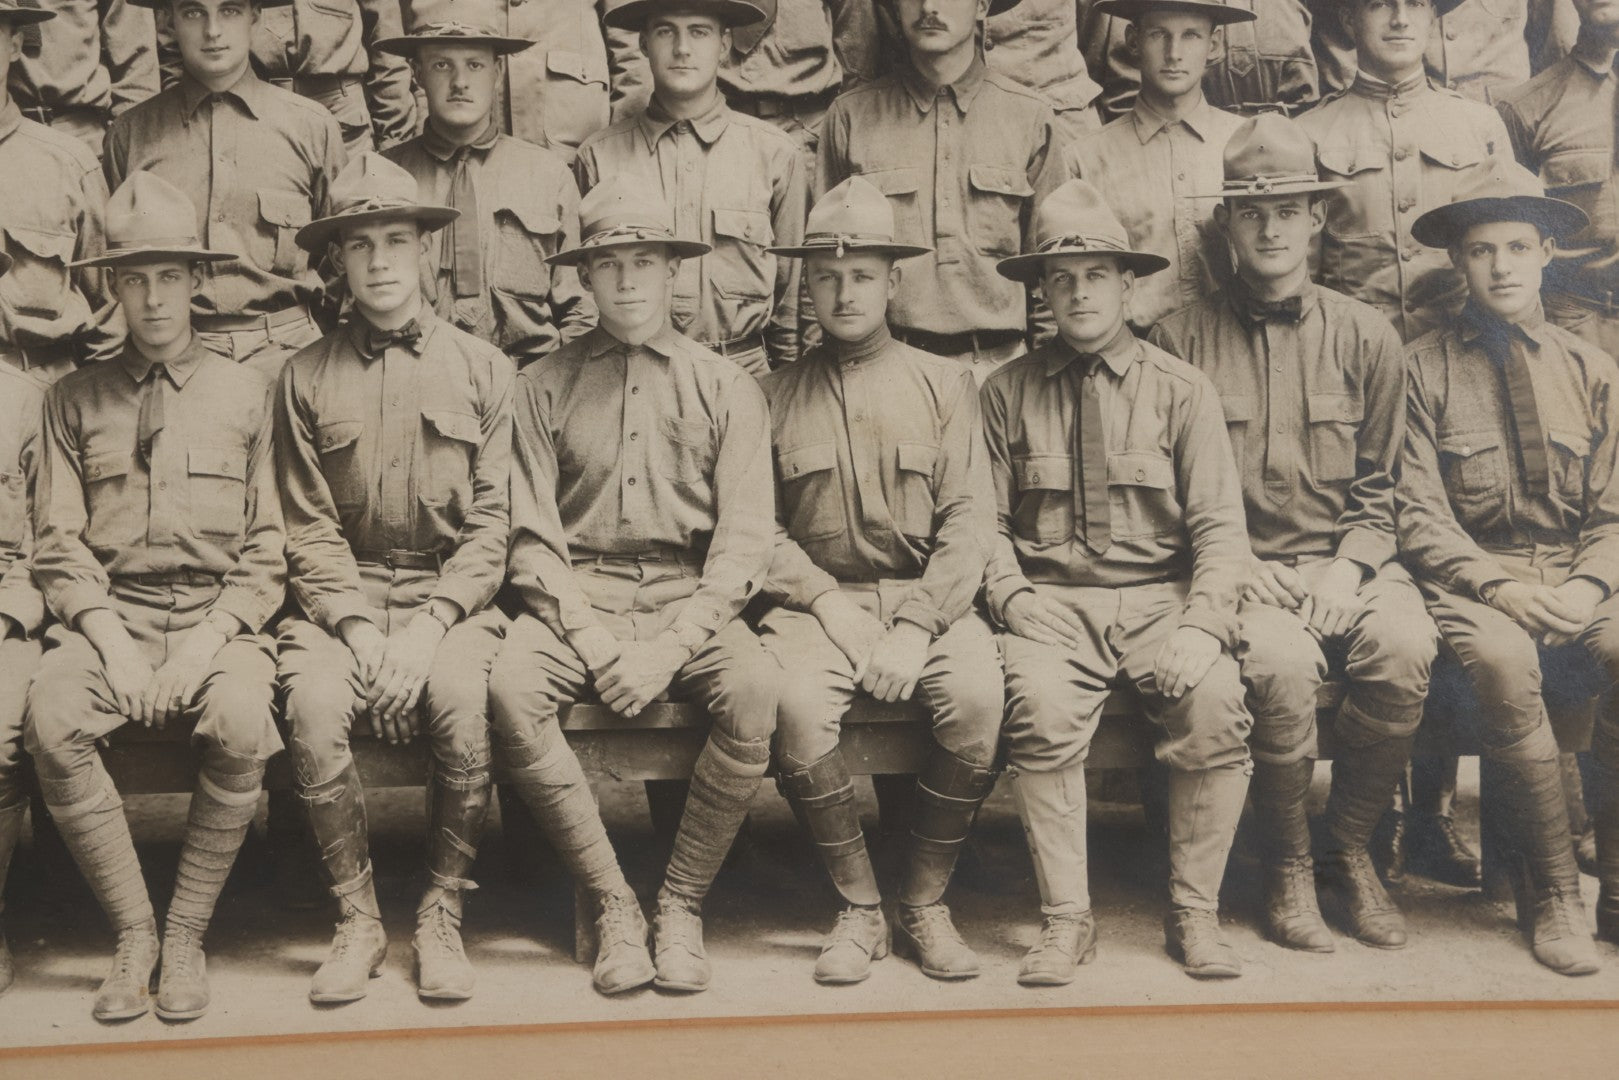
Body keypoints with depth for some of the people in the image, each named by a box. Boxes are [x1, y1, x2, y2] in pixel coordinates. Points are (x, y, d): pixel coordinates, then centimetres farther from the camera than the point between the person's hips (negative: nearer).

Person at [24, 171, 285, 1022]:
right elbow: (57, 545, 8)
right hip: (109, 615, 1)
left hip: (219, 618, -1)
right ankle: (132, 934, -14)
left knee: (244, 722, -34)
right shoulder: (74, 400, 13)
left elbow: (266, 552, 7)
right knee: (50, 717, -31)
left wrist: (210, 639, -9)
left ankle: (187, 934, -14)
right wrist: (110, 639, -9)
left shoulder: (245, 393, 10)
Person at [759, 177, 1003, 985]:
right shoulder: (776, 395, 12)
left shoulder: (943, 385, 11)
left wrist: (916, 628, -12)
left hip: (928, 601, 0)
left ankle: (924, 903, -10)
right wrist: (829, 602, -12)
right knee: (794, 700, -32)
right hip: (817, 602, 0)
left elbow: (967, 521, 2)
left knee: (978, 694, -30)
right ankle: (859, 908, -12)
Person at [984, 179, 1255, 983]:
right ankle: (1066, 918, -17)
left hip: (1160, 597, 0)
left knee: (1215, 703, -28)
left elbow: (1220, 527, 3)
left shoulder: (1181, 390, 7)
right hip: (1050, 600, 0)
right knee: (1043, 706, -31)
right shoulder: (1008, 392, 9)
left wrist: (1200, 625, -13)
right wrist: (1014, 599, -11)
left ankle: (1194, 913, -10)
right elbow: (987, 524, 8)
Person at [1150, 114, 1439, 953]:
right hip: (1237, 564, -2)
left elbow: (1379, 490, 12)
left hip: (1341, 561, 2)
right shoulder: (1181, 339, 5)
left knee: (1405, 646, -30)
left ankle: (1350, 847, -5)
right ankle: (1287, 867, -8)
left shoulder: (1366, 338, 11)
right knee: (1281, 662, -33)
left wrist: (1349, 567, -5)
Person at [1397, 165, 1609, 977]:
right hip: (1469, 580, -3)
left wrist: (1586, 584, -10)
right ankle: (1552, 893, -22)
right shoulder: (1424, 369, 3)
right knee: (1504, 661, -36)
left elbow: (1609, 512, 11)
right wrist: (1499, 585, -17)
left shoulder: (1590, 370, 13)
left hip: (1574, 584, 3)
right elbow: (1418, 514, -3)